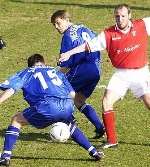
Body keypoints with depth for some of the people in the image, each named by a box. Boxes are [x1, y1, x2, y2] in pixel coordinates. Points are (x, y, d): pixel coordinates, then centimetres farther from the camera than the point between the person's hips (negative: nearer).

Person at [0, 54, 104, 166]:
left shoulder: (26, 73, 24)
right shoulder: (55, 71, 33)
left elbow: (10, 90, 7)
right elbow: (72, 93, 26)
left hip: (47, 107, -4)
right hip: (67, 106, 4)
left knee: (16, 121, 17)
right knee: (70, 126, 37)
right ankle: (94, 152, 34)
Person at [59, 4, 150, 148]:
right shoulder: (109, 34, -8)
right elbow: (90, 45, -10)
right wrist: (69, 53, -17)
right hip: (121, 74, 1)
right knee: (107, 102, -10)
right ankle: (111, 140, -1)